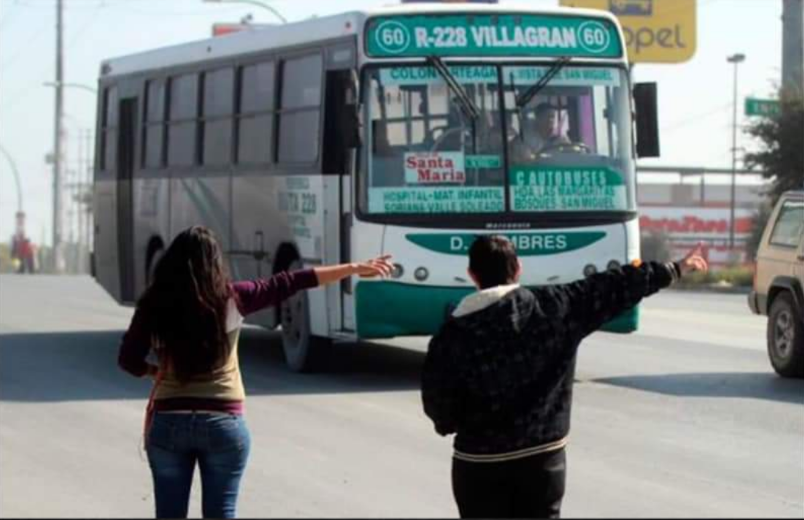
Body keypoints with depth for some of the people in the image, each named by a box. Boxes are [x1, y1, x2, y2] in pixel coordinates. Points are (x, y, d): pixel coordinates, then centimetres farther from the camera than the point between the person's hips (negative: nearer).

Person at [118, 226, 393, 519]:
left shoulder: (154, 305, -5)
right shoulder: (231, 298, -4)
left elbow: (129, 360, -2)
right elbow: (288, 284, 1)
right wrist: (355, 269, 8)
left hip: (169, 421, 0)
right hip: (223, 422, 0)